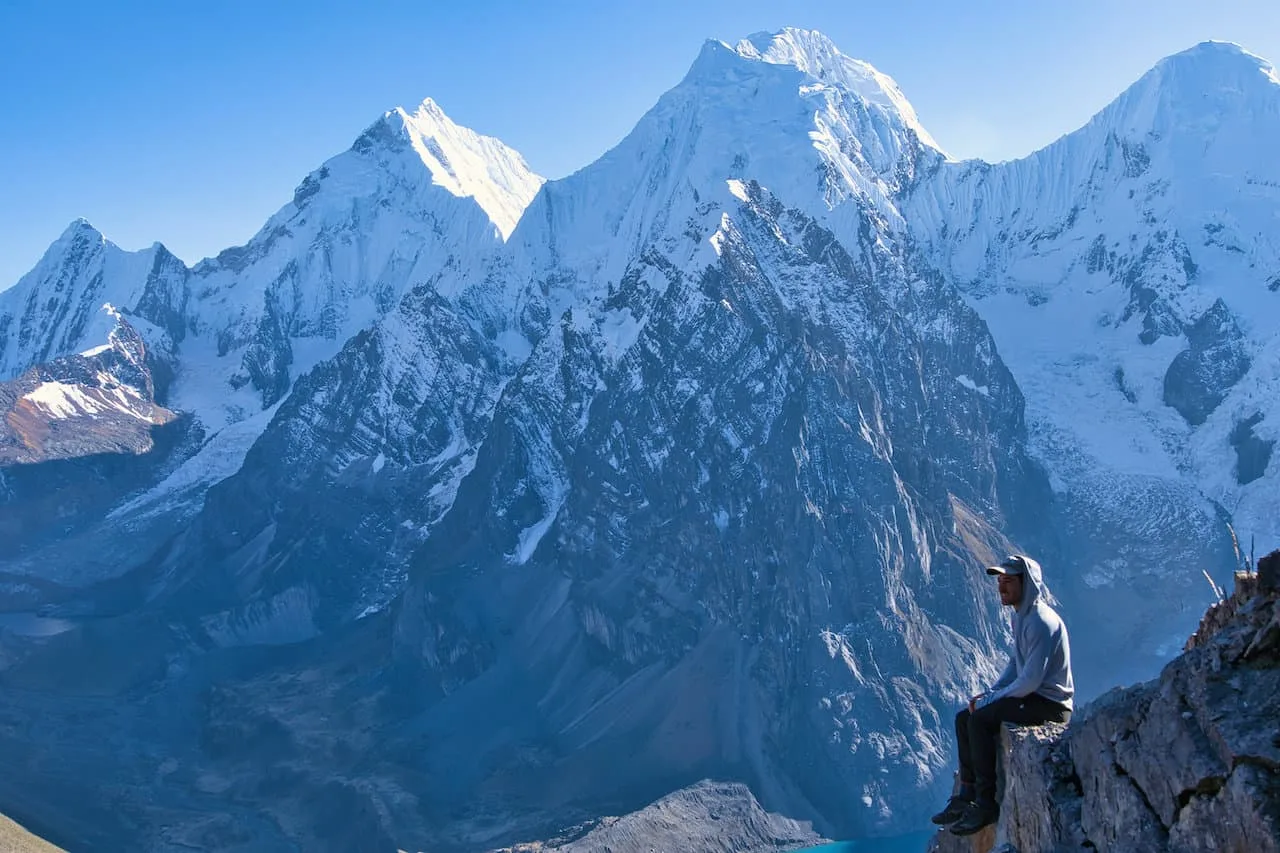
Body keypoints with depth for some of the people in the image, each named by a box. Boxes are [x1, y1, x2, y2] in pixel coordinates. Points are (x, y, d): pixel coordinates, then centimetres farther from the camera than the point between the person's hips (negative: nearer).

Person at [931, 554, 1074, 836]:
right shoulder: (1021, 616, 10)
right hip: (1032, 696, 10)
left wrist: (990, 700, -15)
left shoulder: (1041, 622, -23)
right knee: (964, 718, 4)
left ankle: (987, 804, -17)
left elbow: (1030, 680, -26)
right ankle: (967, 796, 6)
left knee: (980, 720, -24)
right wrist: (989, 693, 4)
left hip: (1050, 705, -10)